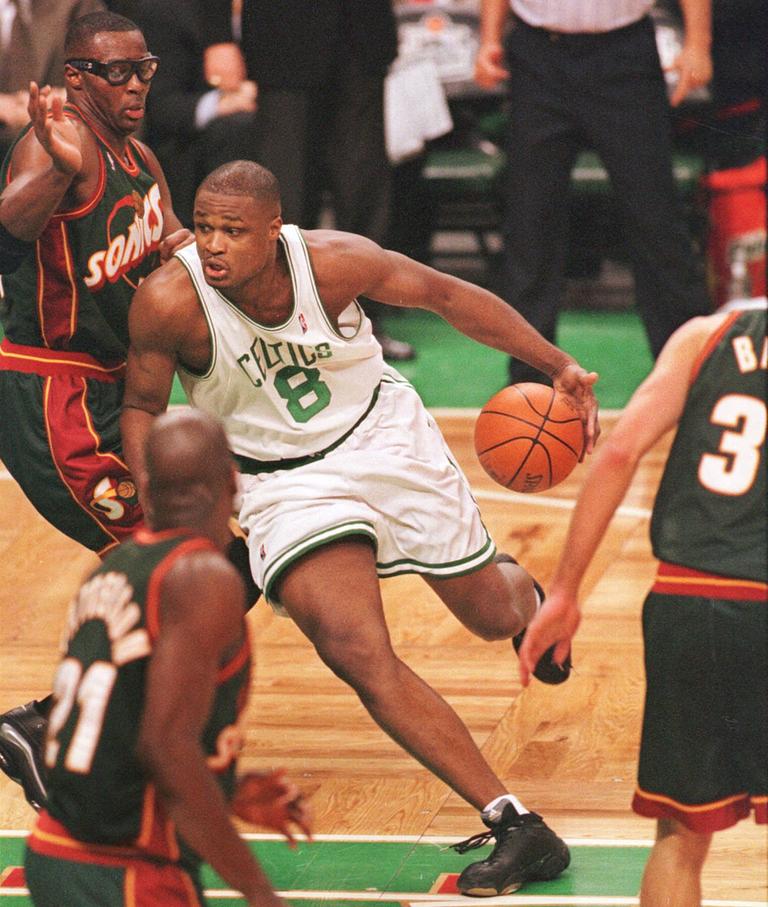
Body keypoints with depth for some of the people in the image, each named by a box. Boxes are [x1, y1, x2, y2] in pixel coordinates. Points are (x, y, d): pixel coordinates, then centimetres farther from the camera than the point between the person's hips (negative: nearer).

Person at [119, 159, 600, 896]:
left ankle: (525, 593, 57)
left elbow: (447, 296, -7)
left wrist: (557, 365, -5)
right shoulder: (170, 300, -24)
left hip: (383, 435, 1)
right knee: (359, 657, -22)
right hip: (282, 480, -1)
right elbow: (142, 406, -7)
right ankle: (515, 829, -18)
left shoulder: (334, 261, -23)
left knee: (492, 616, 13)